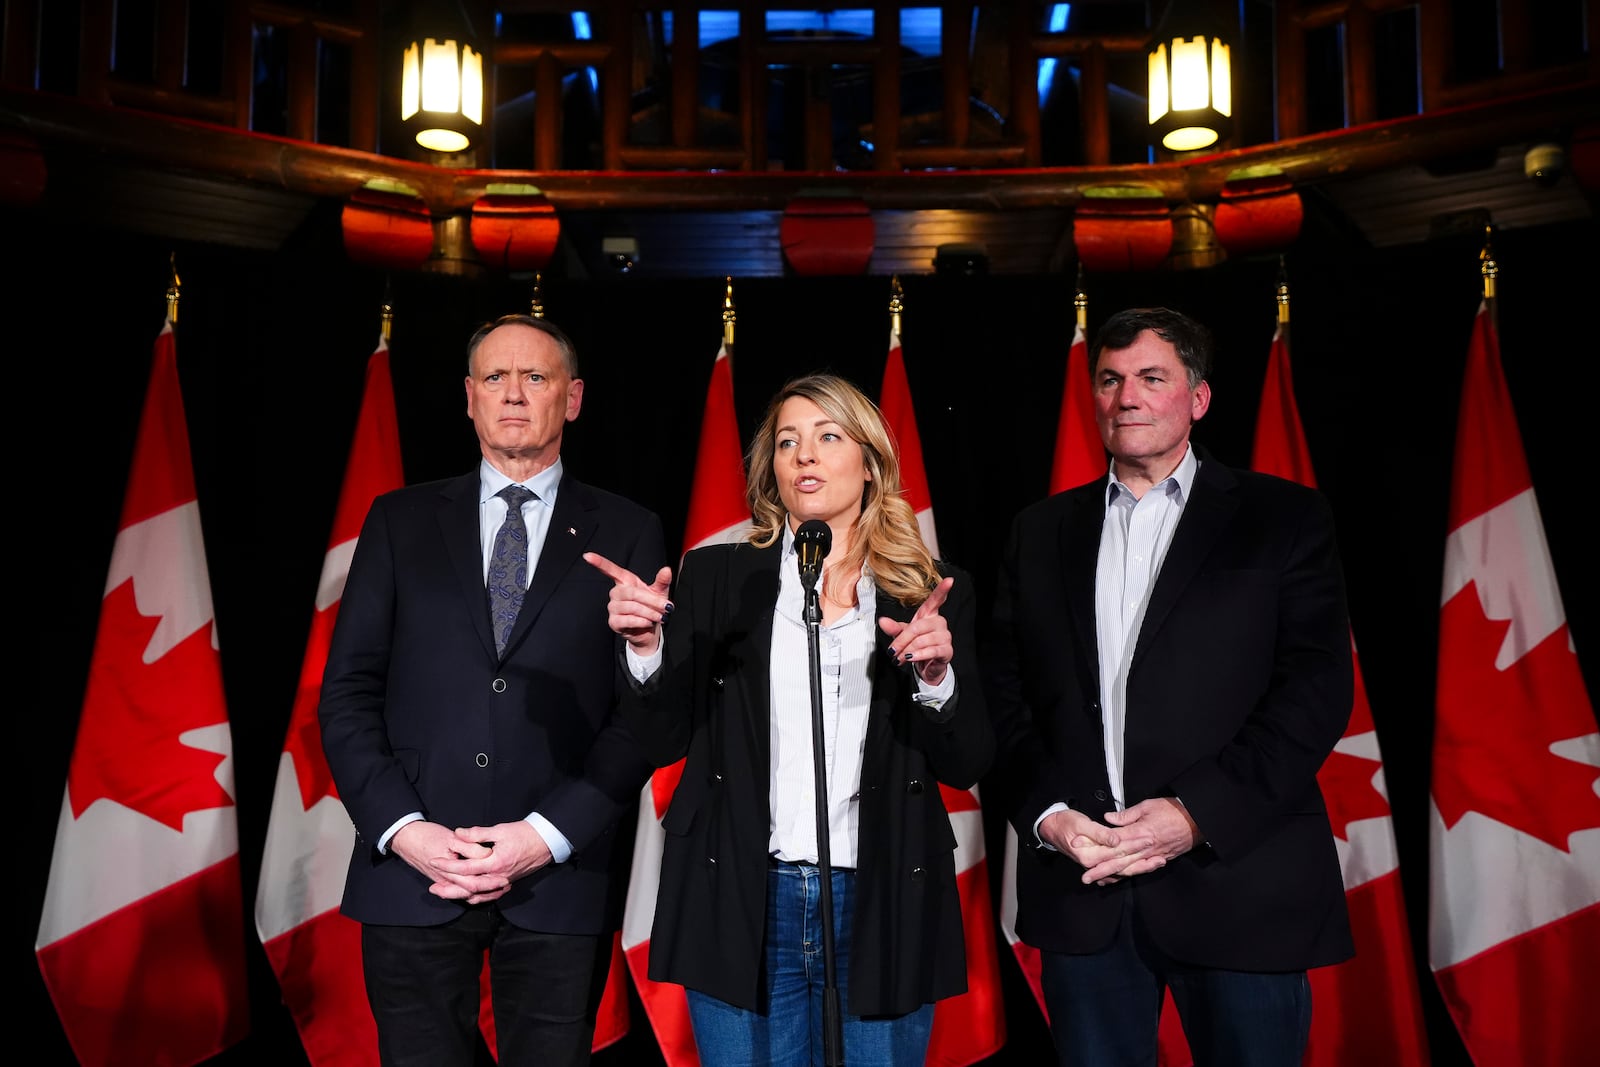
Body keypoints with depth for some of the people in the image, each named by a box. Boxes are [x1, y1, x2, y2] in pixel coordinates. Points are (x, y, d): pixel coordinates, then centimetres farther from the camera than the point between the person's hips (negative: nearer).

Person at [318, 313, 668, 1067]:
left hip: (559, 883, -1)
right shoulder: (400, 521, 9)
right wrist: (402, 828, -7)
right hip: (410, 875, 1)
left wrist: (548, 835, -10)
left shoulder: (626, 534, 4)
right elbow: (348, 692, 5)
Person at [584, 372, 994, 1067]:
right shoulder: (716, 577, 4)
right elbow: (663, 740, 1)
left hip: (883, 911, 1)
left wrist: (936, 678, -18)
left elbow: (966, 765, 1)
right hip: (742, 908, 0)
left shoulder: (935, 594, 3)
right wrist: (645, 648, -16)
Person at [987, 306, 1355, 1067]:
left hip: (1234, 882, -2)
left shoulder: (1283, 517, 3)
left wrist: (1198, 813, -14)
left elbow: (1317, 687, -5)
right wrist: (1046, 815, -7)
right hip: (1080, 886, 3)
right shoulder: (1041, 531, 13)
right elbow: (1005, 693, 8)